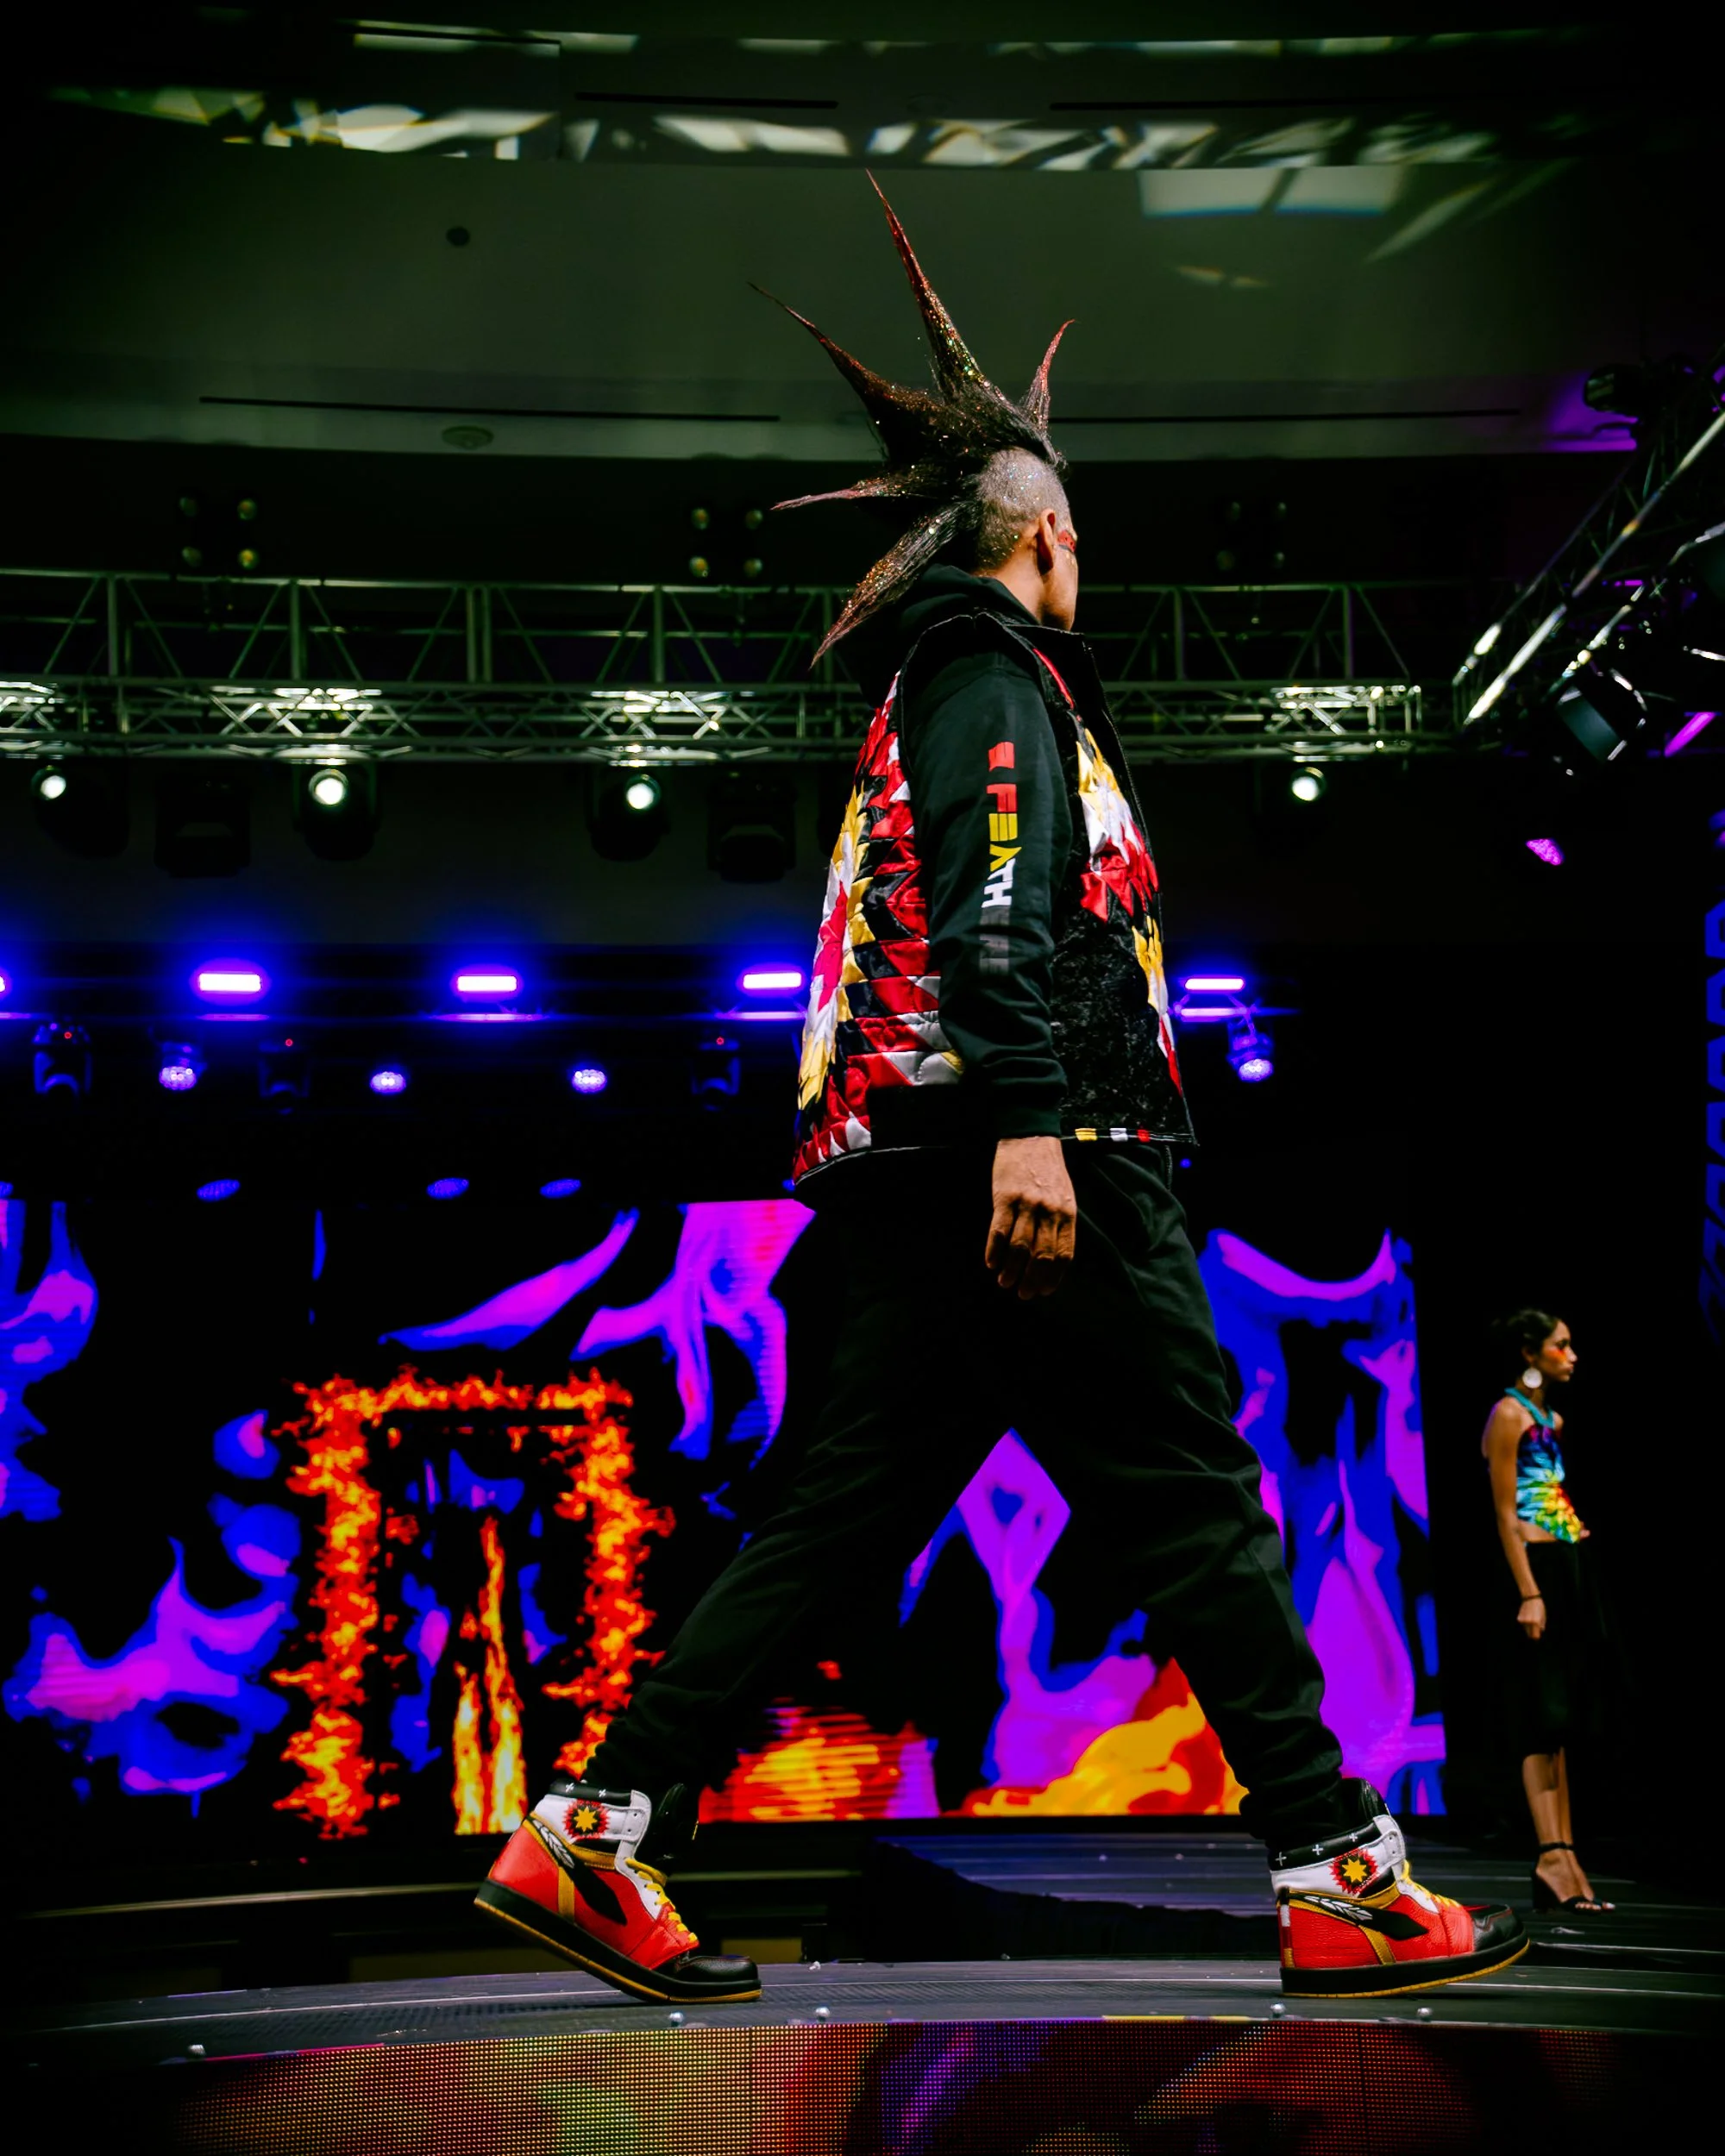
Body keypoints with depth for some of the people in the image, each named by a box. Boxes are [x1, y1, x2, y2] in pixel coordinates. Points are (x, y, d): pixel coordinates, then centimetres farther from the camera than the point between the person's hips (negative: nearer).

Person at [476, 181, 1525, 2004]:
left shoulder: (928, 687, 29)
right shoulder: (994, 661, 0)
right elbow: (992, 896, -16)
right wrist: (1028, 1120, -26)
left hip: (922, 1179, 9)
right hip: (1038, 1154, -9)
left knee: (846, 1512, 5)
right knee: (1194, 1497, -5)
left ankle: (595, 1835, 2)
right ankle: (1339, 1882, 1)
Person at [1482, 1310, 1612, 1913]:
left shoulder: (1551, 1419, 18)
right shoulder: (1509, 1415, -7)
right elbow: (1505, 1514, -13)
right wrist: (1528, 1593, -19)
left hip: (1570, 1565, 9)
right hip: (1535, 1567, -9)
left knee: (1559, 1717, 7)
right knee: (1544, 1715, -12)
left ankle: (1562, 1856, 9)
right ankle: (1553, 1857, -14)